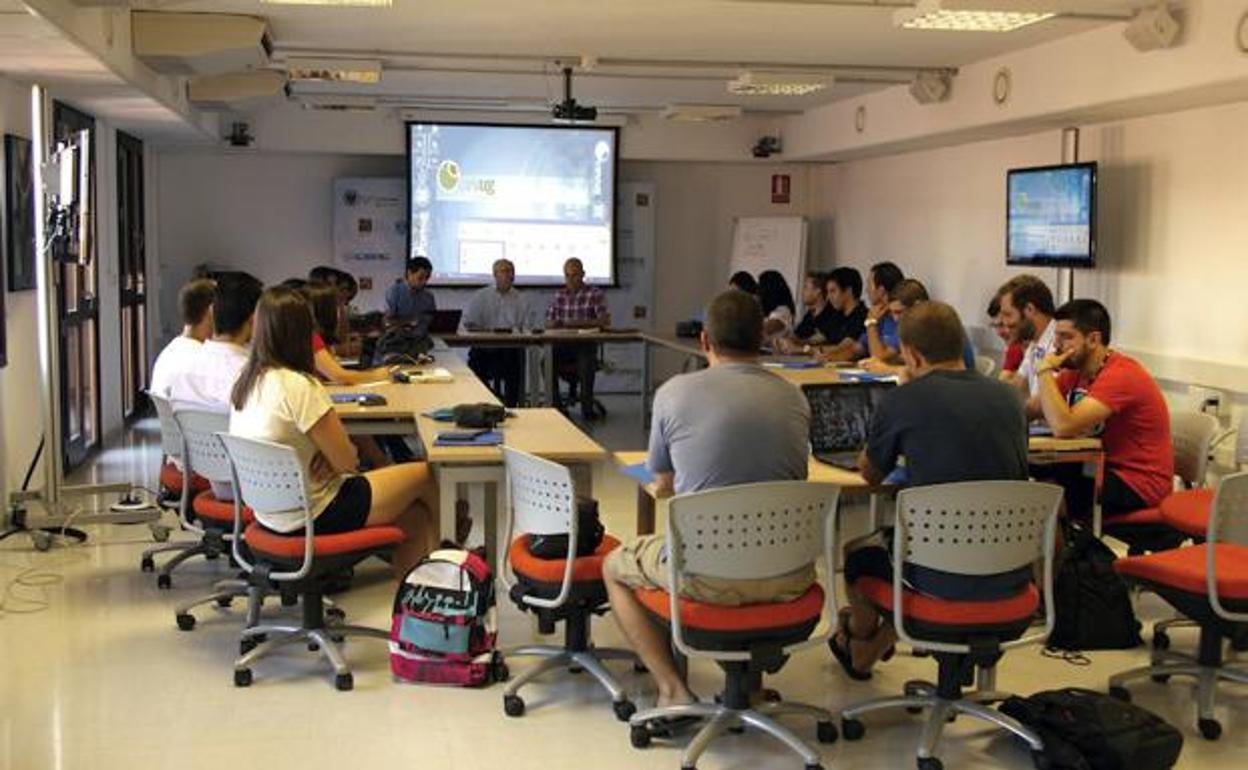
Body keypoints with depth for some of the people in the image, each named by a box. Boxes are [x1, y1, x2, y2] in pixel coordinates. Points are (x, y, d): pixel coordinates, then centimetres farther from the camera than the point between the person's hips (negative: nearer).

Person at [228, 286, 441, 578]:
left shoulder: (244, 382, 2)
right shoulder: (298, 386, -24)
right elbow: (347, 461, -18)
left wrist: (329, 456, -4)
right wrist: (332, 458, 3)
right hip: (313, 517, -8)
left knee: (416, 518, 15)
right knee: (425, 476, 9)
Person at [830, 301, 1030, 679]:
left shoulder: (904, 400, -10)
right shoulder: (1008, 397, 5)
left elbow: (870, 473, 7)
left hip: (945, 579, -5)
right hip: (1011, 577, 5)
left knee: (858, 552, 26)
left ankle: (858, 639, 53)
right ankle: (866, 654, 49)